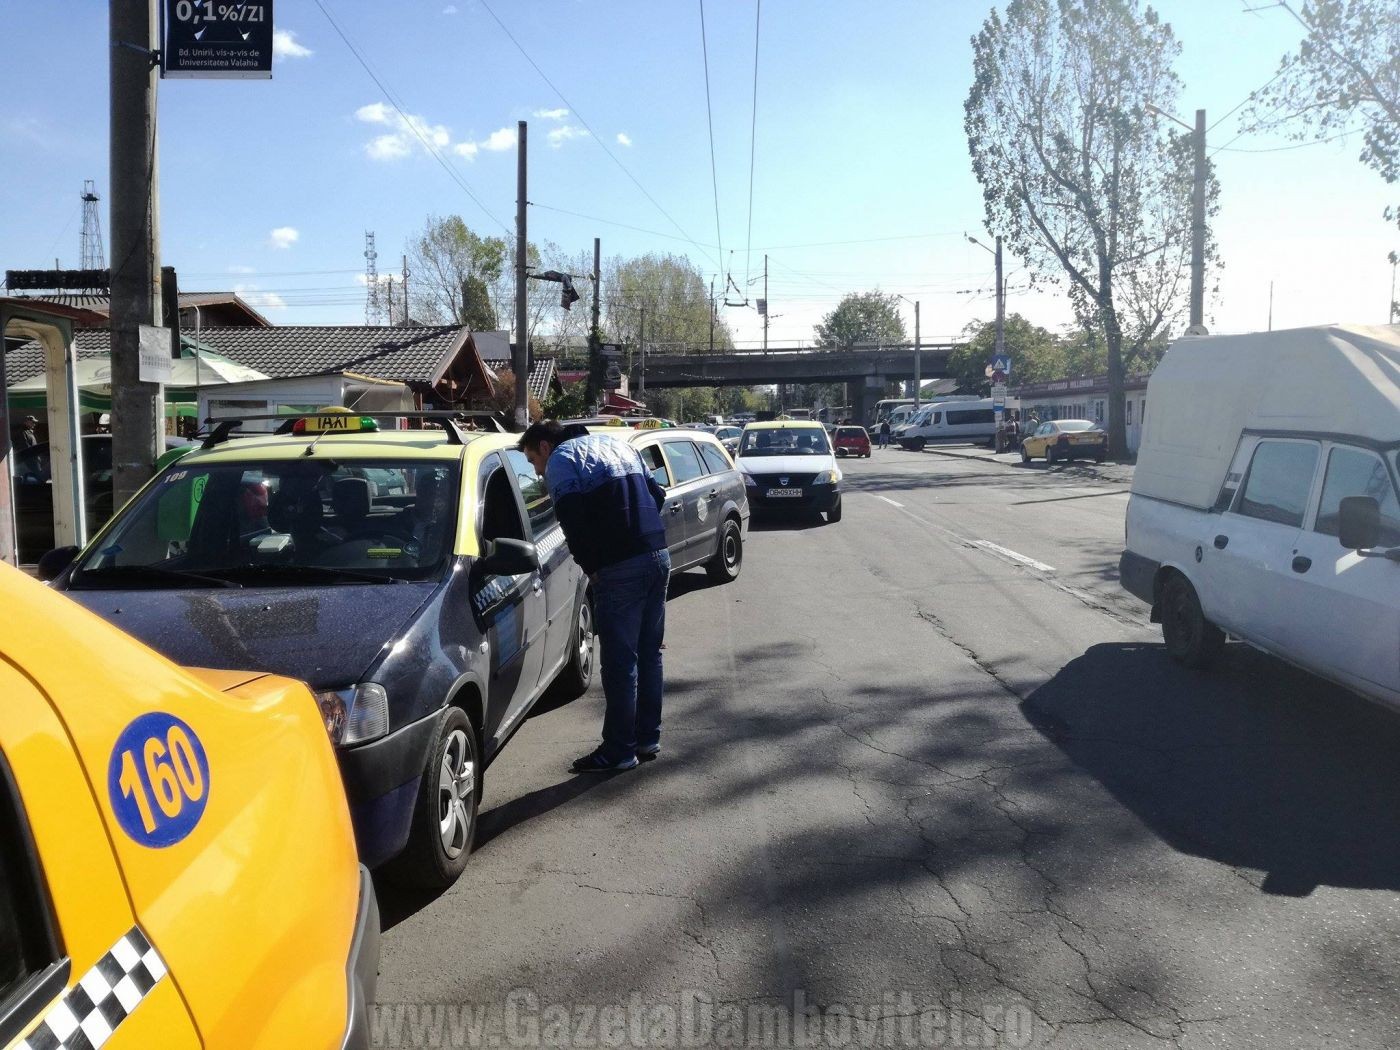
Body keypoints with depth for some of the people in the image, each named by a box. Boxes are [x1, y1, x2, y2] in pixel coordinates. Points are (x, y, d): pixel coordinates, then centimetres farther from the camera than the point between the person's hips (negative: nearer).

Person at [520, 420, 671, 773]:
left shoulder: (561, 459, -1)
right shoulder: (617, 444, 22)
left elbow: (573, 520, -14)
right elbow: (657, 495, 20)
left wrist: (591, 566, -4)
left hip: (621, 568, -8)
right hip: (659, 556, 8)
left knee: (620, 660, 0)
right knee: (649, 653, 16)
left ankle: (619, 750, 8)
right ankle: (648, 738, 25)